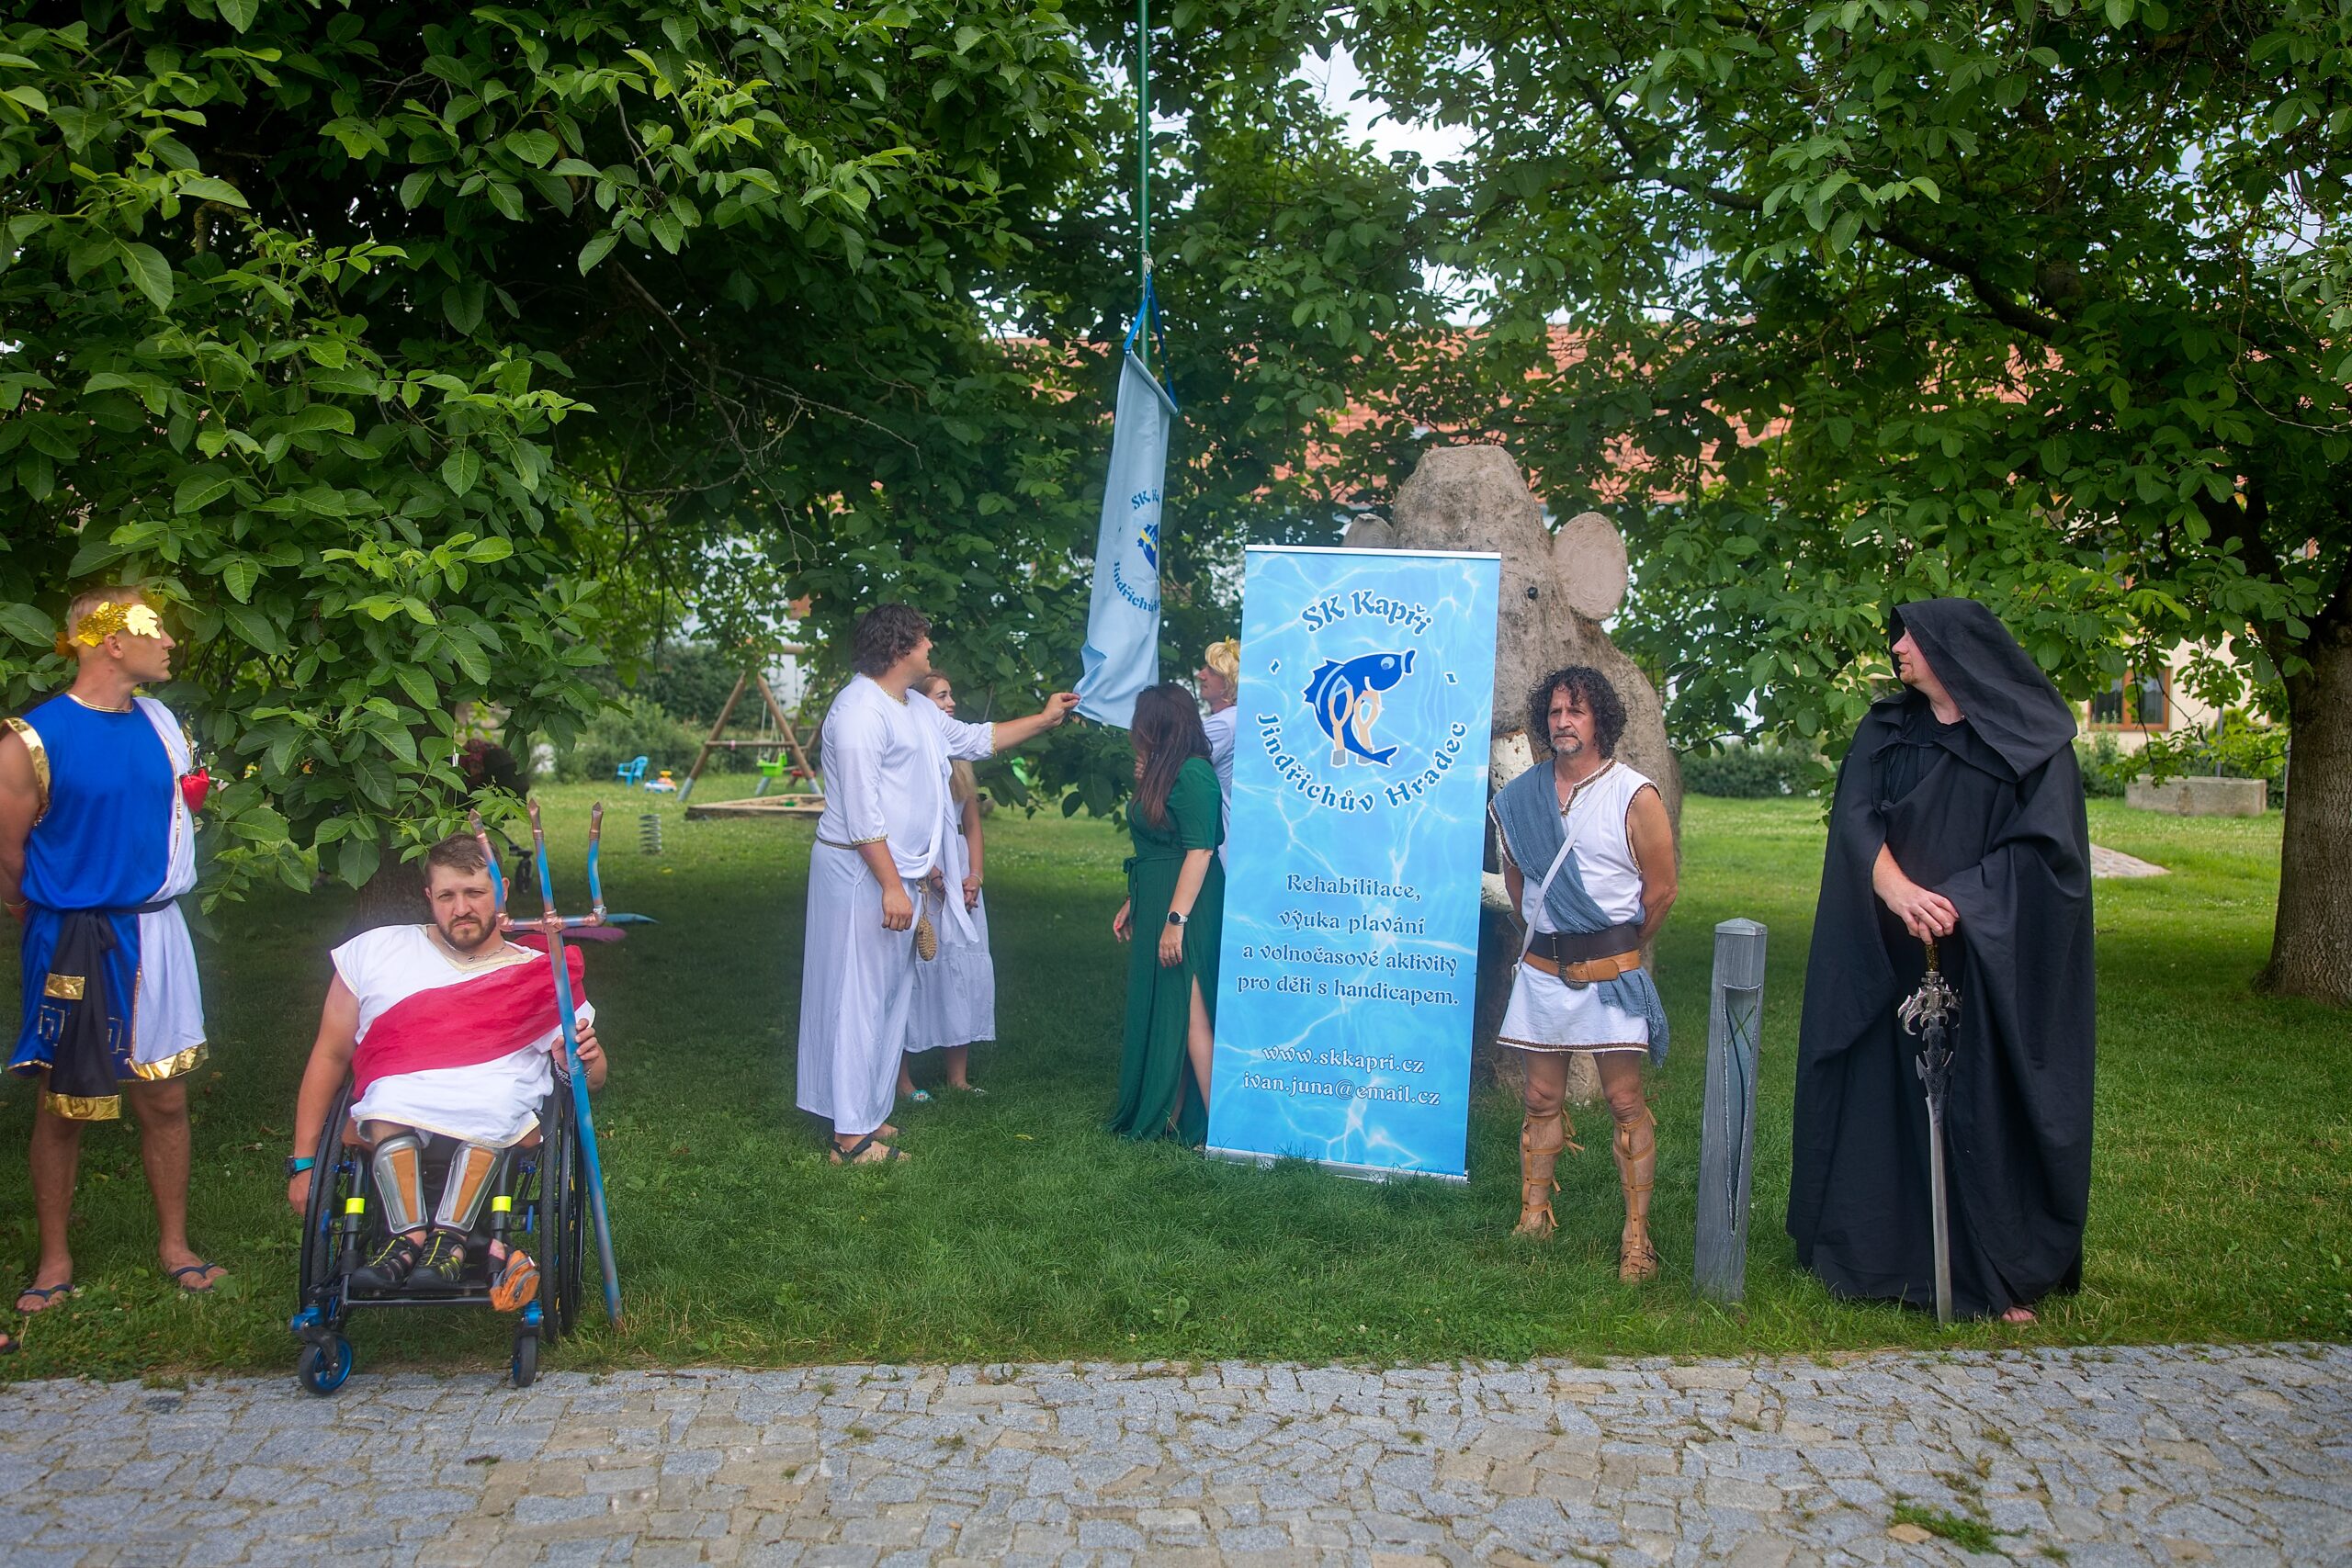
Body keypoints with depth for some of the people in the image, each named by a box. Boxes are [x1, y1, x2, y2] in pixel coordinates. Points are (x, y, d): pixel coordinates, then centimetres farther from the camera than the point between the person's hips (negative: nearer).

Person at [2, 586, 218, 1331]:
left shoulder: (158, 721, 5)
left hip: (156, 932, 5)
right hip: (76, 944, -5)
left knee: (165, 1098, 10)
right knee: (62, 1107, 8)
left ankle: (175, 1245, 23)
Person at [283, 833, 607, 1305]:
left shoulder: (542, 973, 17)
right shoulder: (375, 951, 17)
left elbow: (593, 1078, 20)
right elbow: (330, 1056, 18)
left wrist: (584, 1059, -6)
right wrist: (303, 1161, 11)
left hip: (505, 1119, 0)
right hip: (394, 1115, 1)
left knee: (497, 1105, -36)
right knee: (388, 1096, -35)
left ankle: (448, 1238, -35)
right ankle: (411, 1233, -37)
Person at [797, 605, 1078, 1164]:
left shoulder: (917, 708, 14)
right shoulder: (861, 711, -16)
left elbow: (974, 738, 30)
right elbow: (861, 812, -21)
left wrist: (1045, 719, 30)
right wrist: (892, 886, -22)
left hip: (896, 872, 10)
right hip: (862, 873, -10)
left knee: (888, 994, 14)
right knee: (860, 997, -5)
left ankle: (866, 1113, 23)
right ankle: (852, 1137, 1)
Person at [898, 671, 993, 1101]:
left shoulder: (958, 757, 14)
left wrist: (974, 875, 2)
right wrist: (931, 875, -15)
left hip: (960, 876, 7)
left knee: (966, 967, 5)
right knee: (916, 966, -4)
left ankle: (958, 1075, 14)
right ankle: (902, 1076, 7)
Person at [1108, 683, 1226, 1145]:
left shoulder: (1193, 773, -16)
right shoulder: (1159, 772, 14)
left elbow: (1200, 850, -21)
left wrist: (1176, 920, -23)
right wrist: (1133, 904, 22)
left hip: (1186, 912, -10)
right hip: (1154, 909, 10)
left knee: (1190, 1016, -8)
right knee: (1159, 1015, 12)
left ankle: (1215, 1127, -4)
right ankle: (1168, 1119, 19)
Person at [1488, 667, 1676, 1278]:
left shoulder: (1635, 796, -7)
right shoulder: (1522, 795, 6)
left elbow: (1661, 890, -2)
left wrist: (1617, 950, 8)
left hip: (1609, 969, -4)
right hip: (1542, 968, 4)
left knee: (1625, 1101, -2)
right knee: (1542, 1098, 9)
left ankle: (1637, 1236, 4)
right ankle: (1533, 1218, 17)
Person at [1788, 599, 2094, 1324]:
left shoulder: (2033, 741, -1)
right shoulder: (1884, 732, 9)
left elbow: (2041, 845, -10)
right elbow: (1855, 818, -4)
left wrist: (1958, 902, -23)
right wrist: (1895, 887, -23)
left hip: (1992, 967, -3)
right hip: (1890, 963, 3)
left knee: (1987, 1108, -1)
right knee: (1885, 1103, 5)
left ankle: (2003, 1277, 10)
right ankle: (1883, 1256, 17)